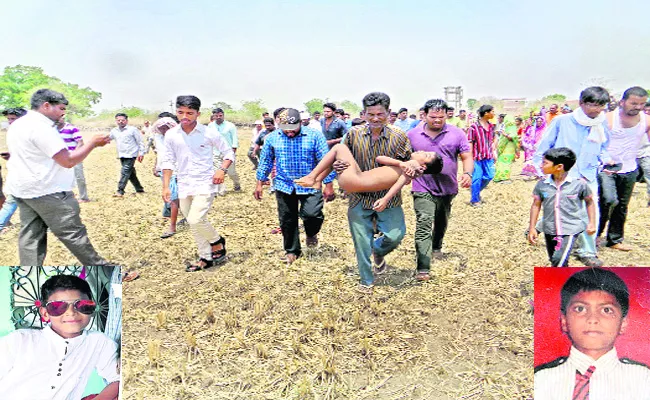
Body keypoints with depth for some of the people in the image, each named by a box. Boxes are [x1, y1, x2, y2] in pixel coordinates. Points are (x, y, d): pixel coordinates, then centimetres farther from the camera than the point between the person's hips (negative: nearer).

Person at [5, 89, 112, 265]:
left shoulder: (17, 125, 14)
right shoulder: (41, 127, -19)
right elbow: (68, 161, -22)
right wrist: (93, 143, -14)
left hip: (23, 189, 10)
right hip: (47, 191, -10)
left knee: (31, 236, 10)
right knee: (72, 232, 0)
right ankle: (99, 267, 11)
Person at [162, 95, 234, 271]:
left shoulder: (209, 133, -8)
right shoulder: (171, 135, 2)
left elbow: (229, 152, 1)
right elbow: (168, 162, 8)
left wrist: (222, 170, -16)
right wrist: (166, 187, 3)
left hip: (205, 184, -4)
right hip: (184, 186, 5)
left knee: (195, 220, -18)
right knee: (194, 224, 10)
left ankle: (217, 241, 12)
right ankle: (206, 258, 26)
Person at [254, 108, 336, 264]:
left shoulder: (314, 136, -9)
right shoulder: (272, 138, -1)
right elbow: (265, 162, 9)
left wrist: (328, 185, -7)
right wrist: (259, 184, 8)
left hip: (310, 185, -2)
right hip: (284, 185, 3)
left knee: (312, 214, -17)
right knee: (287, 220, 10)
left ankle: (311, 233, 19)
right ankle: (292, 250, 31)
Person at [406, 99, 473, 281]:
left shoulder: (457, 133, -2)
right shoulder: (413, 134, -1)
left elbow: (467, 157, -3)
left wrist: (467, 173, -21)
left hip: (448, 188, 3)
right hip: (423, 189, -2)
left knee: (441, 223, 22)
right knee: (423, 226, -14)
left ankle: (437, 247, 50)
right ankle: (423, 268, -16)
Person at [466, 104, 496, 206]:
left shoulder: (491, 126, 6)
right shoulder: (474, 127, -15)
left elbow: (493, 140, 17)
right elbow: (470, 143, -13)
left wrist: (493, 151, 11)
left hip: (488, 157, 6)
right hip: (477, 157, -6)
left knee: (489, 176, 9)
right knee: (477, 178, 0)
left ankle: (477, 191, 32)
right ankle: (474, 200, 14)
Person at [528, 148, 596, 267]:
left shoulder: (579, 184, -11)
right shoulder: (541, 185, -4)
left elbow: (589, 201, 5)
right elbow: (536, 205, 5)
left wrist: (592, 223, 2)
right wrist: (532, 228, 4)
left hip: (570, 230, -4)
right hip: (550, 229, 4)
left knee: (559, 259, -19)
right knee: (555, 261, 16)